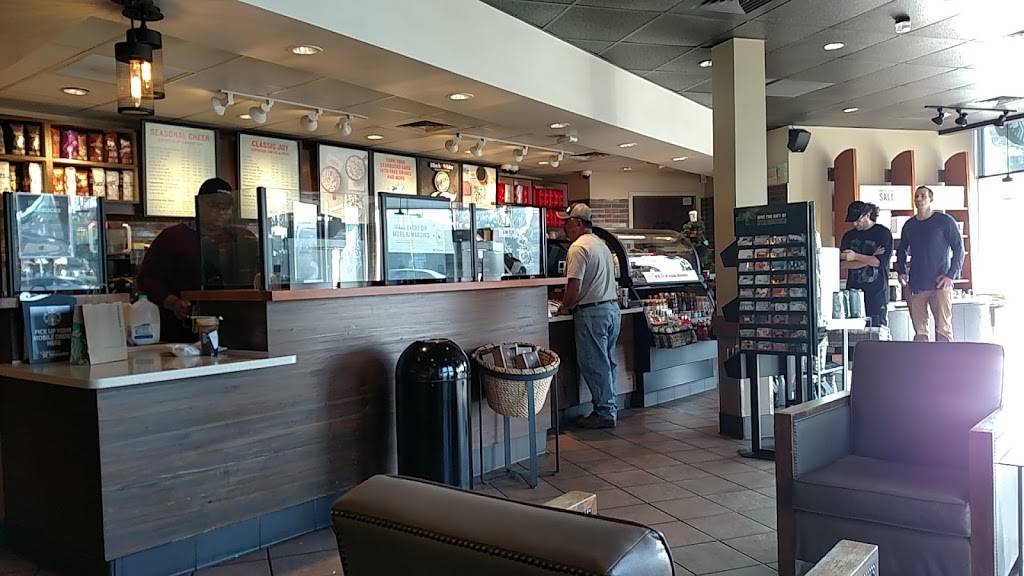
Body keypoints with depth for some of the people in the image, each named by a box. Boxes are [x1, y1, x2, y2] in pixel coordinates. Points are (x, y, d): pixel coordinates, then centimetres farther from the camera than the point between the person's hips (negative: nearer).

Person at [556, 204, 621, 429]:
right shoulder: (602, 245, 16)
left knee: (594, 365, -1)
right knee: (607, 363, 14)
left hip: (592, 313, -9)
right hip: (612, 308, 9)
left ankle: (605, 413, 4)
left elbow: (574, 289, -21)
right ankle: (608, 408, 21)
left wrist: (564, 307, -3)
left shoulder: (578, 248, -14)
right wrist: (571, 304, 22)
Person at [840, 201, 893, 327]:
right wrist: (869, 259, -8)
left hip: (877, 292, -3)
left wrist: (856, 256, -12)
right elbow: (843, 264, 2)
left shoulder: (883, 233, 1)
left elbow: (880, 261, -9)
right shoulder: (849, 236, 13)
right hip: (854, 291, 3)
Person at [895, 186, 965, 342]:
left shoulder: (945, 221, 1)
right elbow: (901, 251, 26)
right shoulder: (909, 225, 14)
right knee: (919, 331, 5)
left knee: (943, 329, -9)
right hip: (916, 286, 4)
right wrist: (901, 271, 11)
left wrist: (951, 275, -10)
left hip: (940, 284, -4)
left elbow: (959, 248, -1)